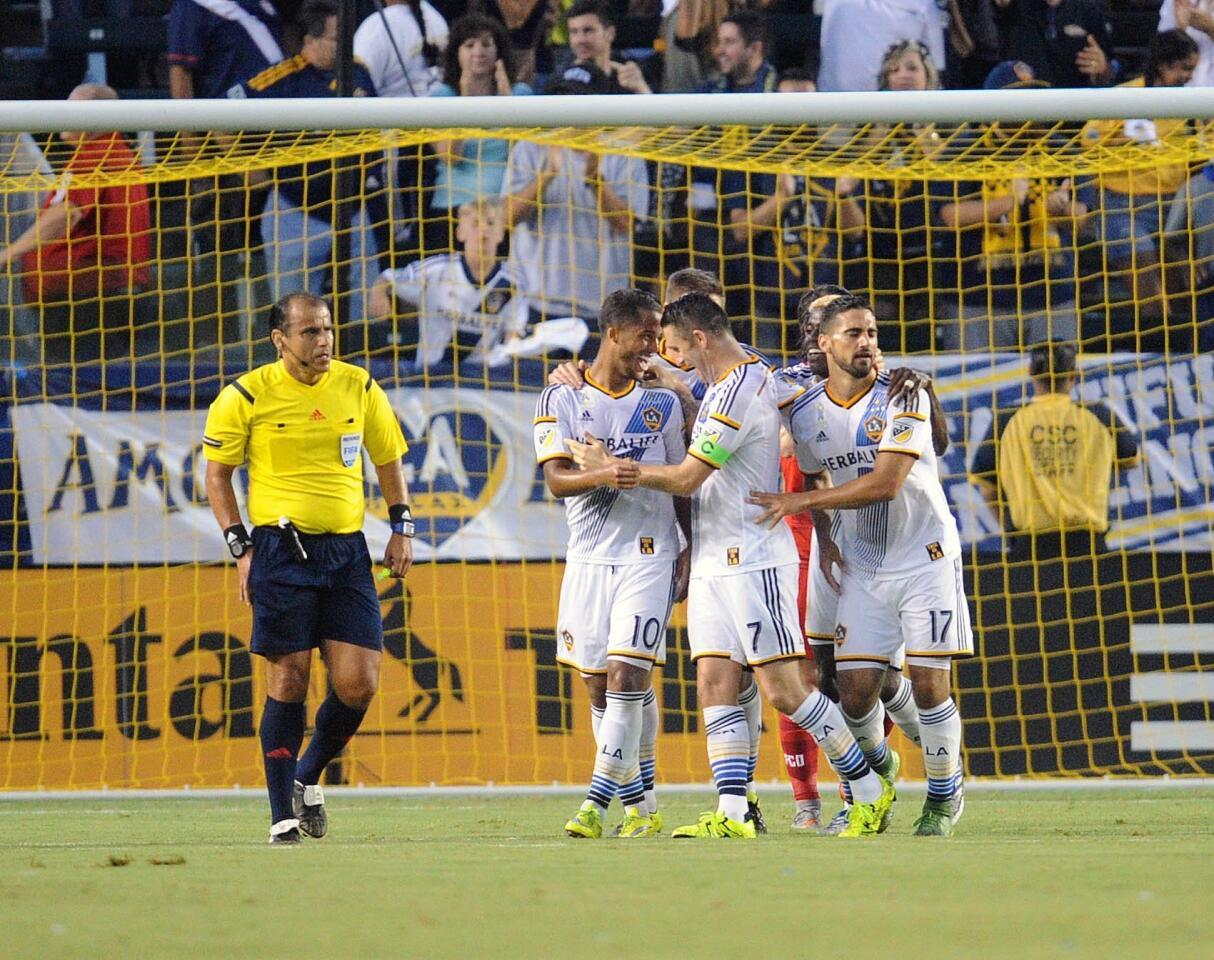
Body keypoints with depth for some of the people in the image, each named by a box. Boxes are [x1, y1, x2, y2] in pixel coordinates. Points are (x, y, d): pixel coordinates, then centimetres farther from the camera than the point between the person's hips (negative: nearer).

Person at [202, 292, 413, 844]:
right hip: (281, 549, -3)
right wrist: (239, 546, -4)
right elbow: (216, 473, 4)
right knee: (288, 680, -6)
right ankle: (283, 815, 2)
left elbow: (388, 460, 19)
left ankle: (308, 778, 20)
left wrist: (401, 529, 9)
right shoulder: (247, 396, -3)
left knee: (358, 684, -5)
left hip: (347, 550, 3)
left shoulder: (360, 389, 7)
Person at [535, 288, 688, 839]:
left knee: (628, 675, -15)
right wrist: (603, 476, -27)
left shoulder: (662, 402, 8)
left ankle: (597, 802, -17)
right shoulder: (562, 401, 3)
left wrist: (691, 550, 5)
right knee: (600, 689, 3)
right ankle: (640, 804, 14)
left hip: (649, 556, -1)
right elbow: (557, 479, -8)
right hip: (588, 560, 1)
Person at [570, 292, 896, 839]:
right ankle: (731, 813, -5)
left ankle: (871, 793, 1)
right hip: (714, 563, 10)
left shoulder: (737, 391, -17)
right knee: (714, 686, 0)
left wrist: (609, 467, -5)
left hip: (752, 562, -10)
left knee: (783, 691, -8)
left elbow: (686, 479, -14)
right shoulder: (753, 377, 14)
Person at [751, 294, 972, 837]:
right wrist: (823, 539, 5)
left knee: (929, 683, -8)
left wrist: (801, 502, -25)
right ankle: (878, 768, 28)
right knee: (855, 688, -4)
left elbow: (886, 484, -24)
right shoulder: (805, 414, -1)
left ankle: (944, 794, 12)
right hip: (860, 567, 3)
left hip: (924, 557, -3)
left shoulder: (903, 399, -15)